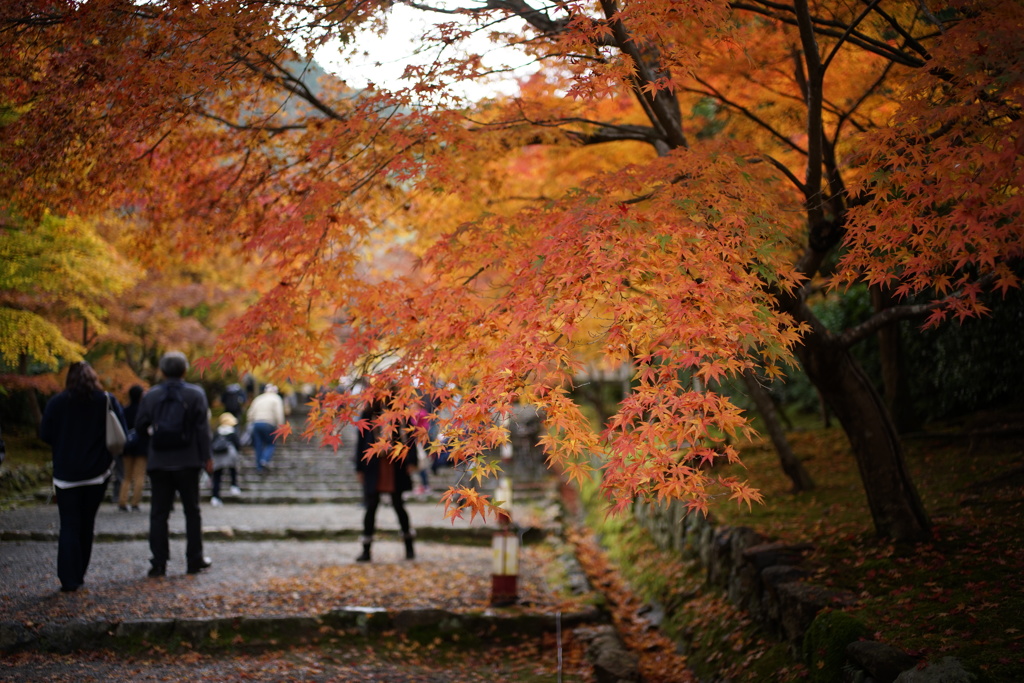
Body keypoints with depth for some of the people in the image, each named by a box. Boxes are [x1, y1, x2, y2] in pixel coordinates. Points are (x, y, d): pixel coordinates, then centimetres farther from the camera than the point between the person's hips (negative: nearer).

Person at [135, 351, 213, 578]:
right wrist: (206, 457, -1)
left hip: (159, 464, 1)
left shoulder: (150, 395, 0)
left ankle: (159, 563, 1)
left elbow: (140, 425, 4)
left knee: (158, 513, 5)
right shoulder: (195, 394, -4)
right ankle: (195, 560, 13)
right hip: (187, 463, -1)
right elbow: (202, 429, -7)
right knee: (192, 511, 10)